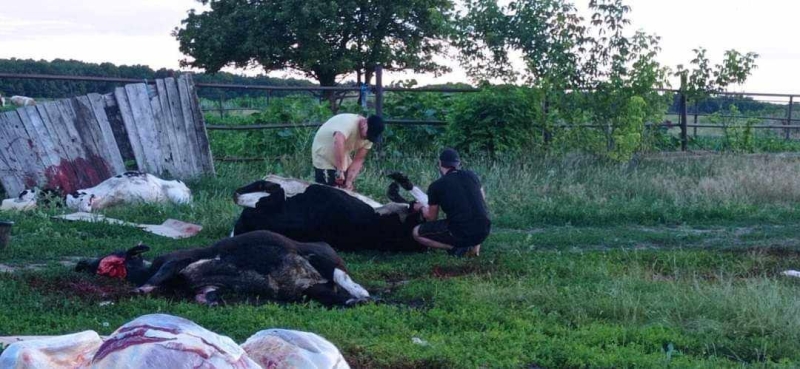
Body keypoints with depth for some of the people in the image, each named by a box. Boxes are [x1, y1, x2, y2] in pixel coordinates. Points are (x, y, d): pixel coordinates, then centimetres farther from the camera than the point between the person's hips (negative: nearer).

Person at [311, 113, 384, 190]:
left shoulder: (368, 138, -10)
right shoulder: (348, 122, -33)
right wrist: (340, 171, -53)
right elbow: (338, 142, -50)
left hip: (341, 159, 7)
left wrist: (349, 180, -22)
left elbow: (358, 160, -9)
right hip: (324, 157, -7)